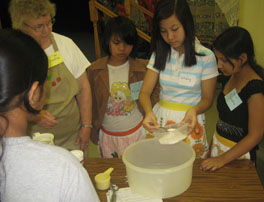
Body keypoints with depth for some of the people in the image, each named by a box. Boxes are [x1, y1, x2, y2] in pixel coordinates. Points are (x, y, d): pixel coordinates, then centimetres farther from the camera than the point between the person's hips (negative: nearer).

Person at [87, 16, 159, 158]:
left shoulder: (142, 68, -10)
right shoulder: (94, 70, -6)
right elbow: (90, 103, 2)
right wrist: (93, 132, 5)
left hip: (137, 132, -1)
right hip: (107, 136, 1)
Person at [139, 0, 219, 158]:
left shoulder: (206, 56, -11)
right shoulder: (159, 54, 0)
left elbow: (207, 99, -4)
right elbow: (145, 92, -5)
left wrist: (194, 110, -26)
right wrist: (149, 112, -26)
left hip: (189, 121, -3)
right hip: (161, 118, 3)